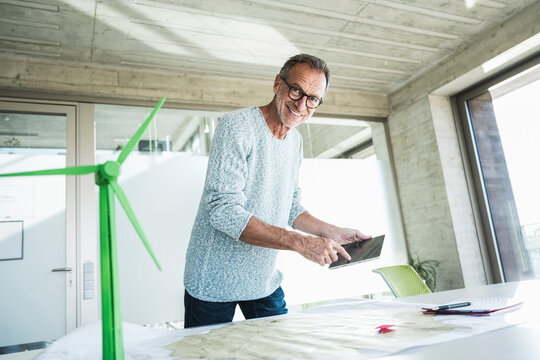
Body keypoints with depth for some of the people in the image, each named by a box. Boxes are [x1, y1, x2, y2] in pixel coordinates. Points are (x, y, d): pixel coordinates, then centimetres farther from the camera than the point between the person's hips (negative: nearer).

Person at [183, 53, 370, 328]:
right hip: (215, 282, -6)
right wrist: (300, 242, -30)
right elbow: (223, 212, -27)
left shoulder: (295, 141, 7)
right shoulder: (236, 127, -18)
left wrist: (332, 232, -1)